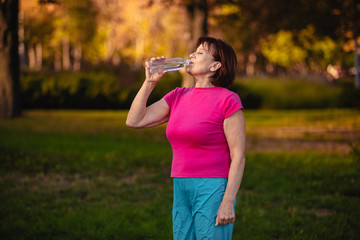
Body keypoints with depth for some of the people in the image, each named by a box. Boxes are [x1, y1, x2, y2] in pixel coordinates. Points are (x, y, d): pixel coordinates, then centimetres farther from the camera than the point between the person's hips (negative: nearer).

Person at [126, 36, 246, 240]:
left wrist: (228, 203, -17)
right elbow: (134, 121, 10)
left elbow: (238, 156, -11)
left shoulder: (228, 100, -8)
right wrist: (150, 82, 5)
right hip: (181, 191, 7)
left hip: (212, 191, -7)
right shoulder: (178, 97, 11)